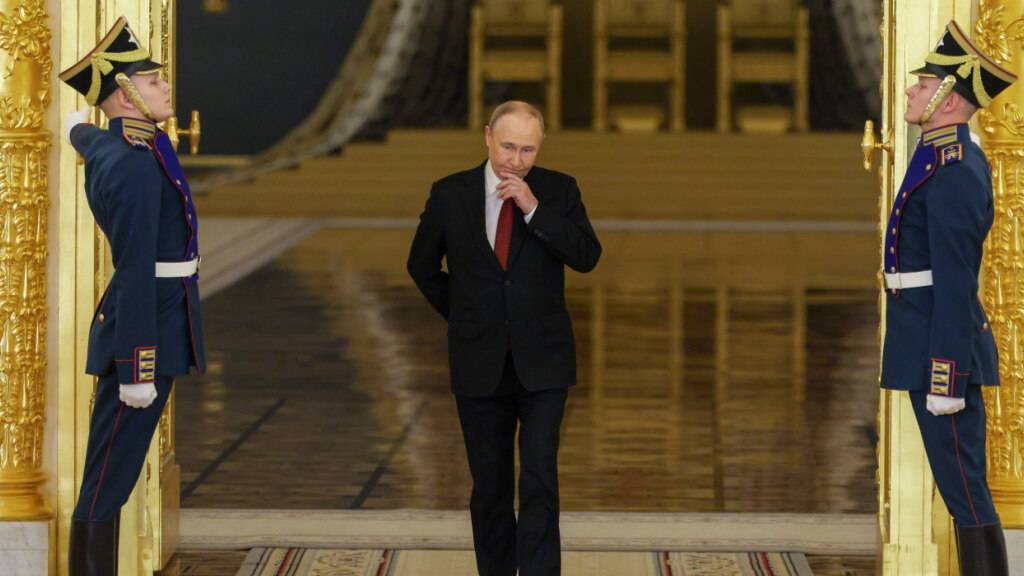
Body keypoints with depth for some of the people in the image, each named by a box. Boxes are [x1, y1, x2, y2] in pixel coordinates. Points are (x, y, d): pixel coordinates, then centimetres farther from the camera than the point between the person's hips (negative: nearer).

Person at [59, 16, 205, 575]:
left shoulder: (106, 144, 11)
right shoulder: (136, 163, -19)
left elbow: (80, 131, 38)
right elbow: (137, 272, -23)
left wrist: (78, 125, 64)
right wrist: (137, 368, -24)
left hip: (161, 322, 10)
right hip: (148, 328, -10)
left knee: (116, 470, 12)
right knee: (109, 478, -7)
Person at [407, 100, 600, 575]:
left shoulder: (559, 191, -3)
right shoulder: (449, 194, -2)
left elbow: (587, 257, -14)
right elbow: (422, 266, 11)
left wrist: (534, 209, -21)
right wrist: (461, 317, 10)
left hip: (542, 362, -1)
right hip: (479, 364, 1)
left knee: (539, 479, -11)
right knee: (490, 484, 9)